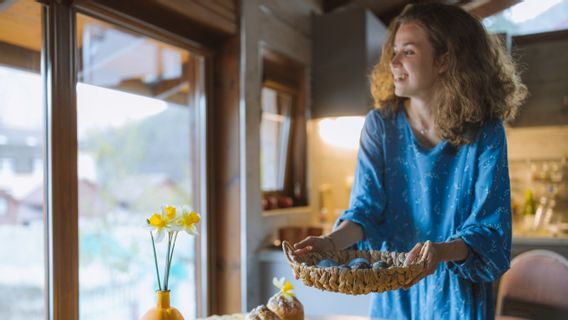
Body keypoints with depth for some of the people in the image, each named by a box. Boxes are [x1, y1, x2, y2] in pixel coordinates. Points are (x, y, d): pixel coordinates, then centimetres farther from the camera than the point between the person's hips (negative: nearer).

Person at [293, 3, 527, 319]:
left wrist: (443, 251, -35)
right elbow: (366, 209, -10)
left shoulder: (485, 134, -14)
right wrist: (333, 242, -30)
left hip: (458, 291, -2)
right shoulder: (380, 125, -7)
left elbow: (489, 228, -15)